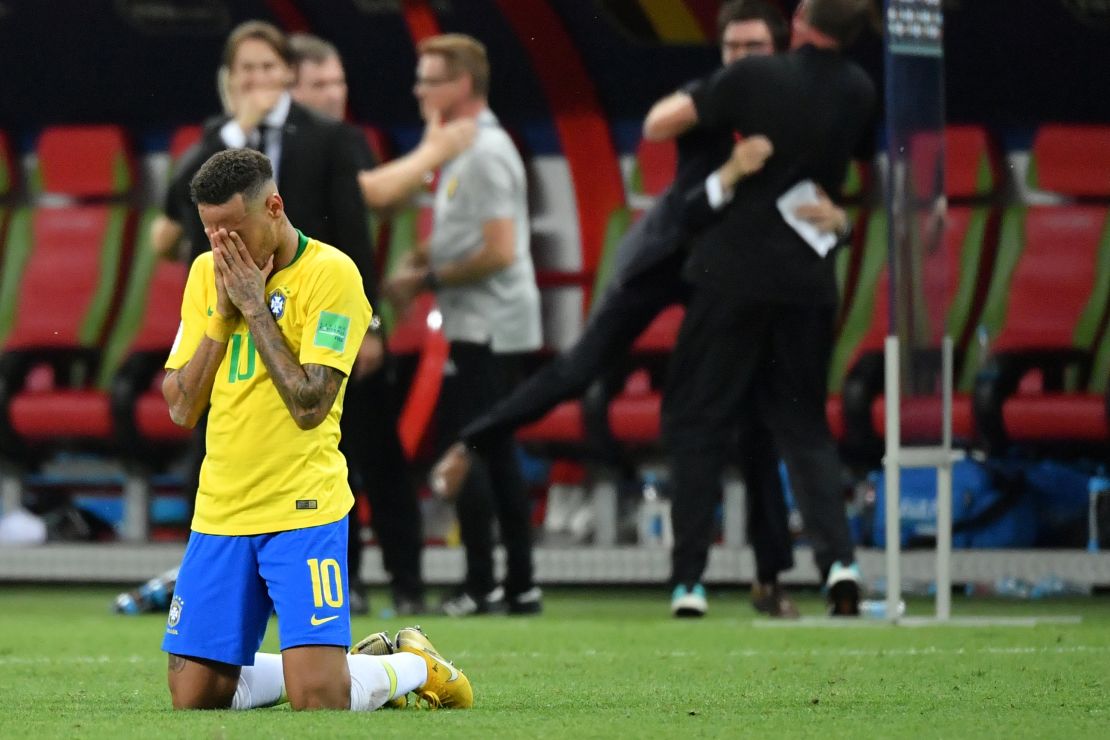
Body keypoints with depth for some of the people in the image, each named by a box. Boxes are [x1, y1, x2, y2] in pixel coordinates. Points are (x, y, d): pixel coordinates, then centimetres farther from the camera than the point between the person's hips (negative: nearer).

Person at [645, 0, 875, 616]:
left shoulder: (757, 78, -10)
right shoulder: (859, 93, 3)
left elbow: (660, 125, -7)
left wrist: (683, 101, 13)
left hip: (734, 271, -3)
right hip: (809, 281, 3)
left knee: (694, 419, 7)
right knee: (804, 426, 11)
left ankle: (688, 576, 0)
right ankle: (838, 558, -10)